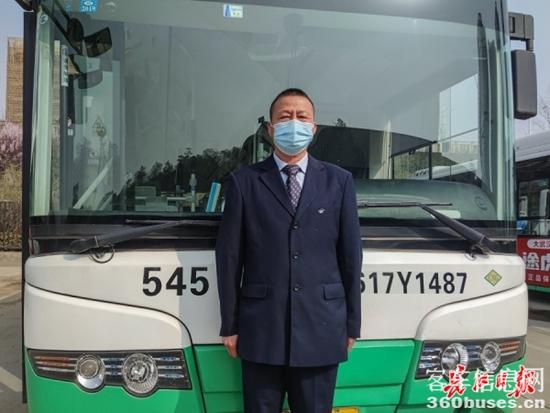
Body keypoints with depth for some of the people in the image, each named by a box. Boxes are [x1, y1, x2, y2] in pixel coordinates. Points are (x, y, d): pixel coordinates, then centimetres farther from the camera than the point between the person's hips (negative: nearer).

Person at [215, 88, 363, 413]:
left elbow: (351, 255, 5)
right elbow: (229, 256, 1)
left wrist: (352, 324, 5)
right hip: (260, 330, 0)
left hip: (321, 329, 1)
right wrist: (230, 325, 1)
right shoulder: (244, 181, 1)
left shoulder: (339, 181, 5)